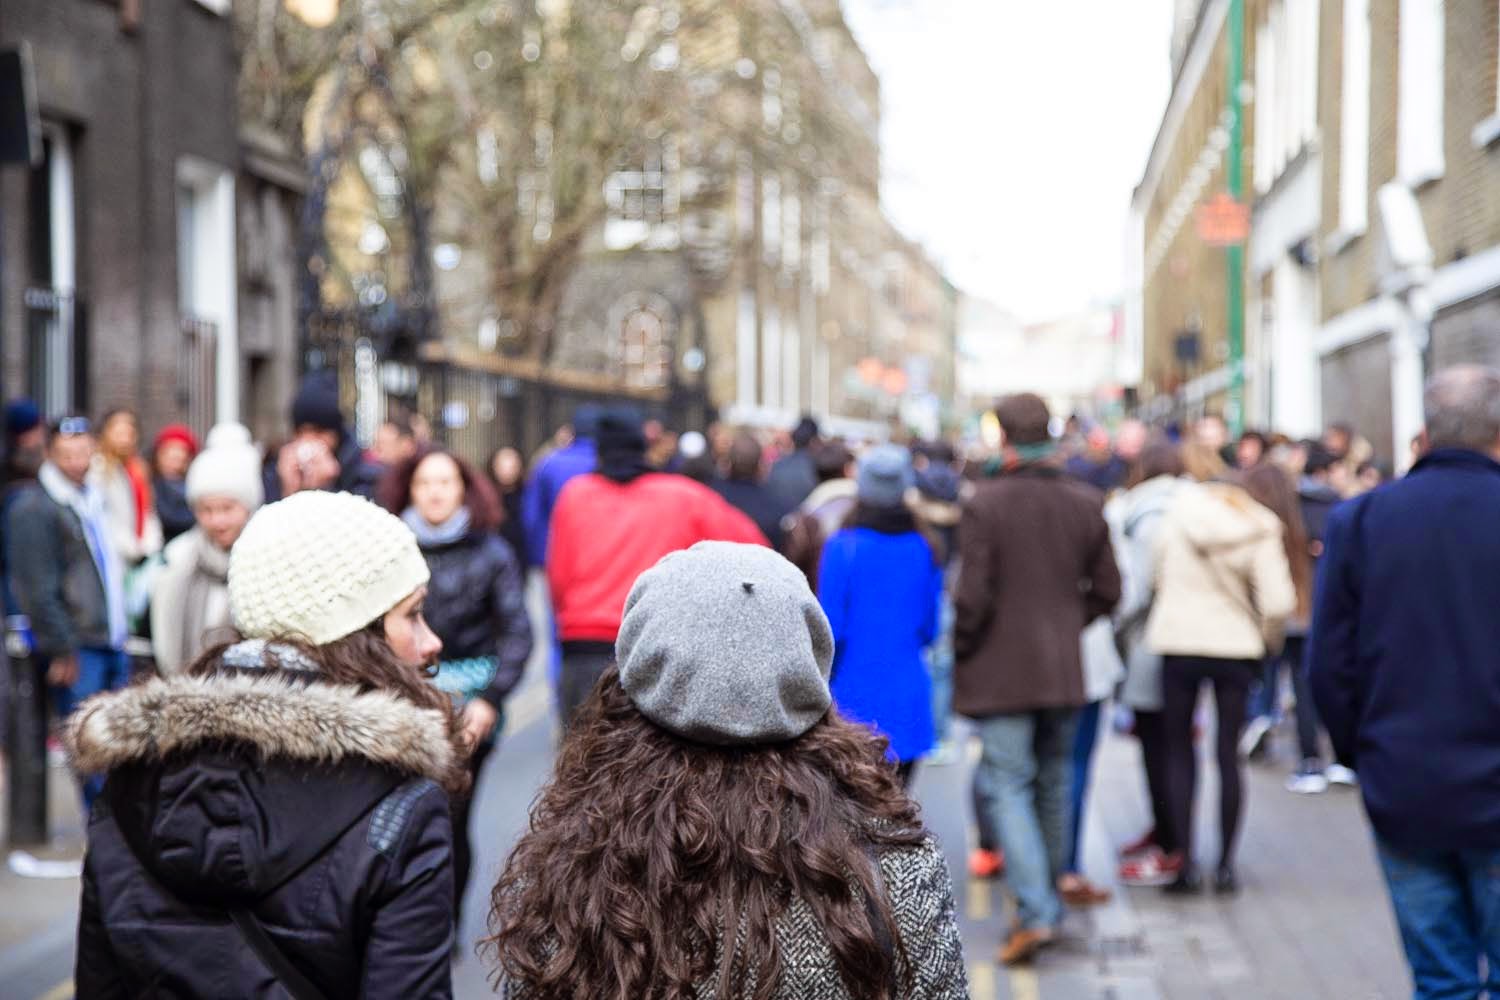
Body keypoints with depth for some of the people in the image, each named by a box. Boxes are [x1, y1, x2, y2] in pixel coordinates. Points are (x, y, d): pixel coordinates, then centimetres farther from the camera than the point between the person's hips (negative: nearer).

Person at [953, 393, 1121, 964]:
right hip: (1064, 672, 5)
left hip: (1001, 672, -5)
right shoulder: (1086, 504, 2)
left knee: (1007, 785, -2)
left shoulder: (986, 504, -14)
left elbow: (973, 595, -16)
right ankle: (1047, 899, 30)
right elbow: (1107, 591, 7)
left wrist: (962, 649, 0)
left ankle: (1035, 911, -14)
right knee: (1053, 783, 17)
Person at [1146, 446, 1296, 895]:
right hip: (1236, 646, 0)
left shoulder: (1182, 507, -5)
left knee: (1180, 752, 10)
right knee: (1228, 755, 10)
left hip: (1179, 643, 0)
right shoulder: (1261, 528, -8)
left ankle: (1186, 864, 4)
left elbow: (1159, 575, -6)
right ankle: (1226, 865, 11)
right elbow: (1278, 601, -11)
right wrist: (1261, 636, 6)